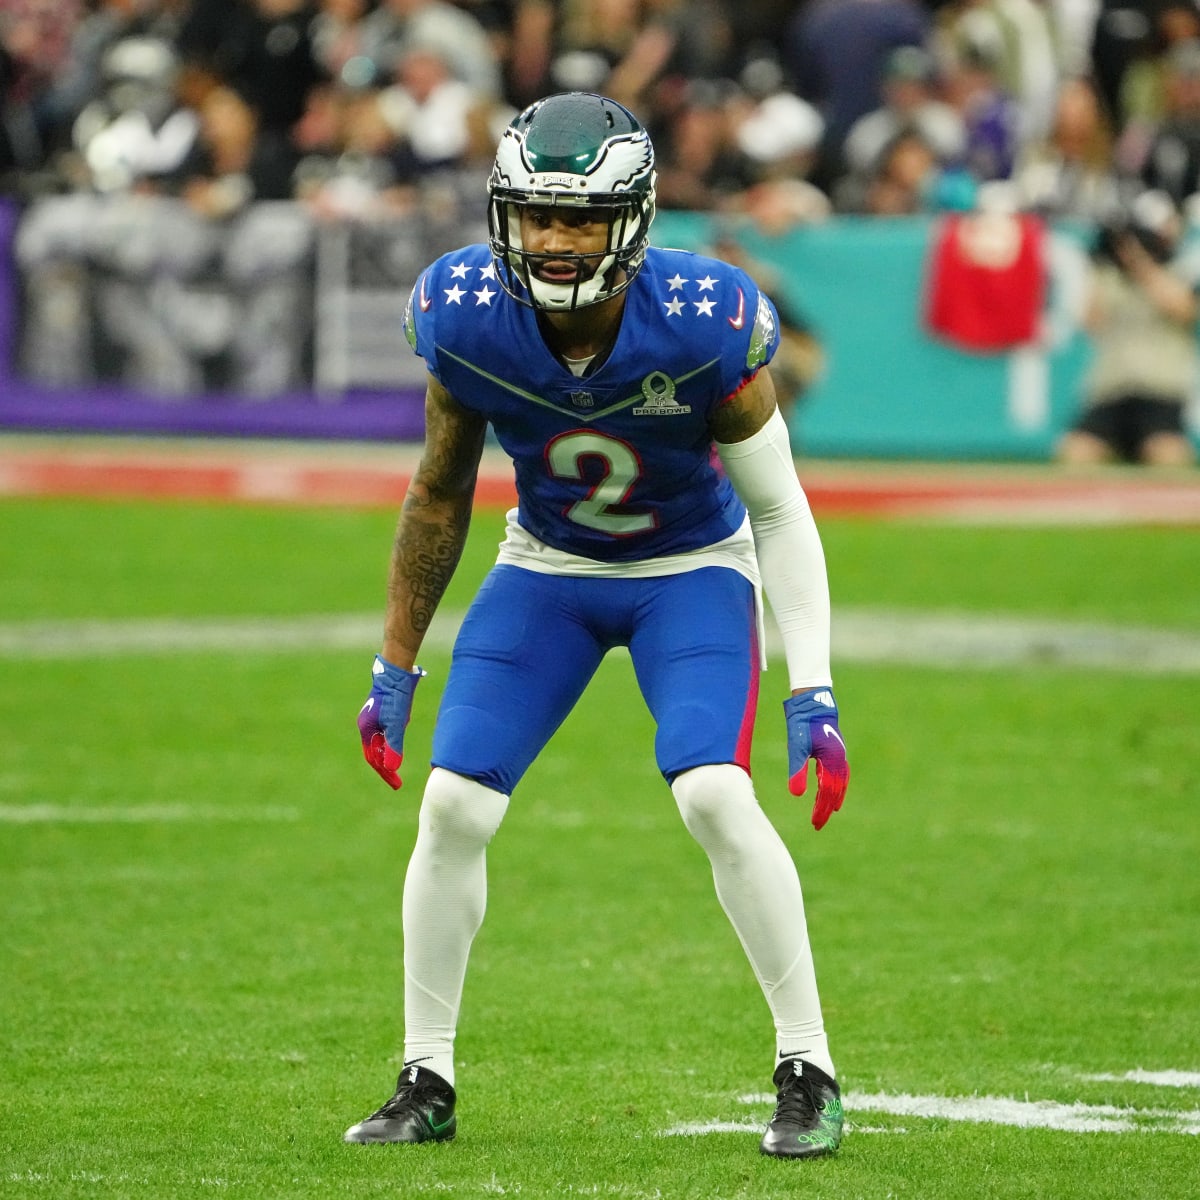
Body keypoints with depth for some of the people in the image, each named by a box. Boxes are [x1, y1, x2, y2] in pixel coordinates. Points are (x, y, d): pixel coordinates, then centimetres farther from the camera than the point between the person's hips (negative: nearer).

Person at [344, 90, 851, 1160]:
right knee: (453, 807, -9)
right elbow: (439, 495, -3)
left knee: (715, 797, -23)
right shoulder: (466, 319, -21)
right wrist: (395, 669, 2)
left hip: (691, 569, -3)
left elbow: (780, 511, -17)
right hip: (549, 566, 3)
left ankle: (808, 1069, -8)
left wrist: (811, 693, -23)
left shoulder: (703, 327, -29)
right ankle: (427, 1081, 8)